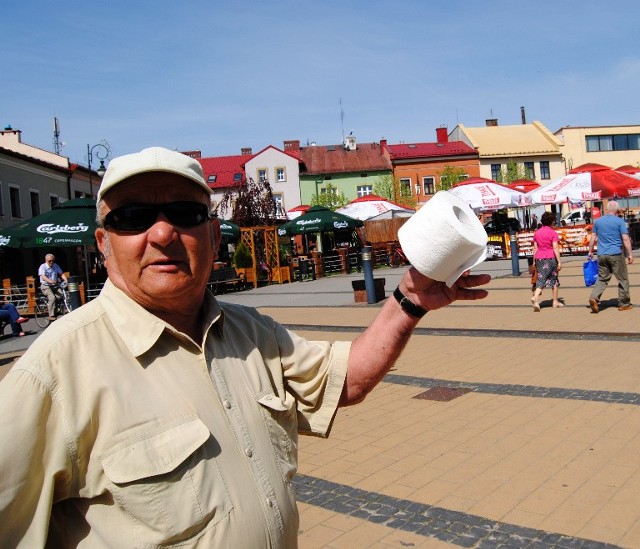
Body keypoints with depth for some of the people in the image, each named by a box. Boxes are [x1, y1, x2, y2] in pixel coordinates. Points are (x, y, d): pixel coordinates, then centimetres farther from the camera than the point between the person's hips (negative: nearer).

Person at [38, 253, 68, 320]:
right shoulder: (42, 267, -7)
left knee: (63, 295, -24)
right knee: (52, 298, -29)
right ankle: (51, 316, -22)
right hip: (46, 286, -4)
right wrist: (51, 281, -40)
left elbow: (61, 274, 7)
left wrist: (66, 280, -14)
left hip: (55, 286, 4)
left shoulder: (56, 266, 9)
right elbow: (43, 277, -21)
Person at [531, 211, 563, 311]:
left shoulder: (537, 233, 8)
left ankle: (535, 297, -22)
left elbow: (535, 248, 9)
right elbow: (555, 248, -9)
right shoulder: (553, 233, -5)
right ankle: (555, 301, 18)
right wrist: (559, 262, -7)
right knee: (554, 279, 11)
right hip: (550, 258, -3)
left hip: (539, 258, 3)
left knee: (541, 278, 2)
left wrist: (534, 260, 13)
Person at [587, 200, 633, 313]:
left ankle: (594, 297, -11)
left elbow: (593, 238, 11)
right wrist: (630, 254, -5)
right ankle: (624, 304, 14)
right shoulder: (619, 221, -5)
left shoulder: (598, 221, 7)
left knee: (602, 278, 10)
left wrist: (590, 251, 20)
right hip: (616, 254, -4)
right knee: (623, 279, 8)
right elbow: (625, 239, -9)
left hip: (602, 255, 4)